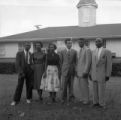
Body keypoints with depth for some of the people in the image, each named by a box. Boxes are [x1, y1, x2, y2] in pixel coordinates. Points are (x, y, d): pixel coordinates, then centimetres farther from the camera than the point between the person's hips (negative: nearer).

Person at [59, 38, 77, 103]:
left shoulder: (74, 51, 6)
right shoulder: (62, 52, 4)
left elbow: (75, 62, 8)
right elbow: (61, 62, 6)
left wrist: (75, 70, 3)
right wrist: (61, 70, 3)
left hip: (72, 71, 1)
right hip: (65, 71, -1)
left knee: (71, 85, 5)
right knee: (64, 86, -1)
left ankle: (71, 98, 18)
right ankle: (64, 99, 12)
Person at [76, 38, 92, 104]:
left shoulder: (87, 50, -13)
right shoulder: (80, 50, 16)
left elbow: (88, 61, -18)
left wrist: (85, 72, -22)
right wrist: (77, 71, 16)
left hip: (84, 71, -9)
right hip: (79, 71, 9)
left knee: (84, 85, -4)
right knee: (81, 85, 11)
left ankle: (86, 100, 6)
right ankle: (83, 98, 20)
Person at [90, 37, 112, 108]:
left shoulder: (107, 52, -7)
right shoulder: (94, 52, 9)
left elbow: (109, 64, -9)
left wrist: (108, 76, -14)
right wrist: (91, 74, 10)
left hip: (102, 74, -5)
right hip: (94, 74, 5)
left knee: (101, 90, -1)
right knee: (95, 90, 9)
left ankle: (102, 104, 11)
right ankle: (96, 102, 21)